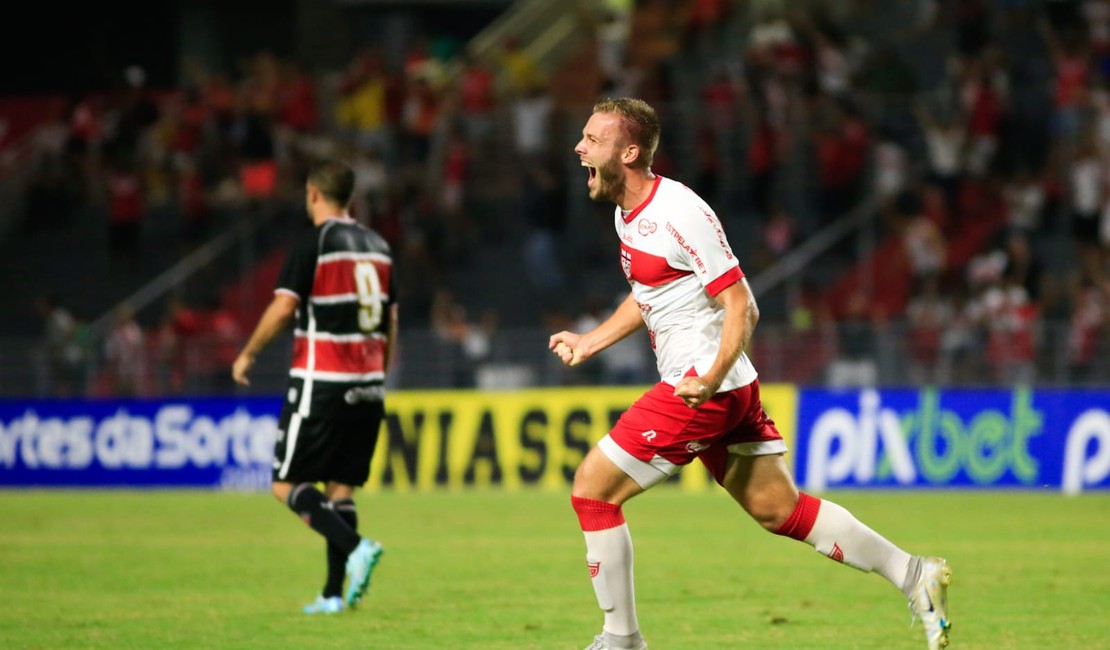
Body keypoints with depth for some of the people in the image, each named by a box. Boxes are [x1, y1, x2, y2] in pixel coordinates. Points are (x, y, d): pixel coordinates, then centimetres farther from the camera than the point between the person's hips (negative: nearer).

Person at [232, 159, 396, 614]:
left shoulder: (313, 246, -8)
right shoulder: (378, 247, 12)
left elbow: (283, 307, -14)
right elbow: (390, 321, 15)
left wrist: (248, 354, -1)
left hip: (321, 385, -6)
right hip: (367, 386, 6)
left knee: (287, 484, 0)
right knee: (340, 487, 10)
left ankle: (354, 547, -20)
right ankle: (334, 594, 5)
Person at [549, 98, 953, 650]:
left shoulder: (678, 213, -19)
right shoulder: (629, 213, 10)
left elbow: (741, 307, -19)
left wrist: (711, 379, -29)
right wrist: (589, 342, 20)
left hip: (700, 389, -9)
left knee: (591, 491, -5)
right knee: (780, 509, 13)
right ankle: (915, 575, 16)